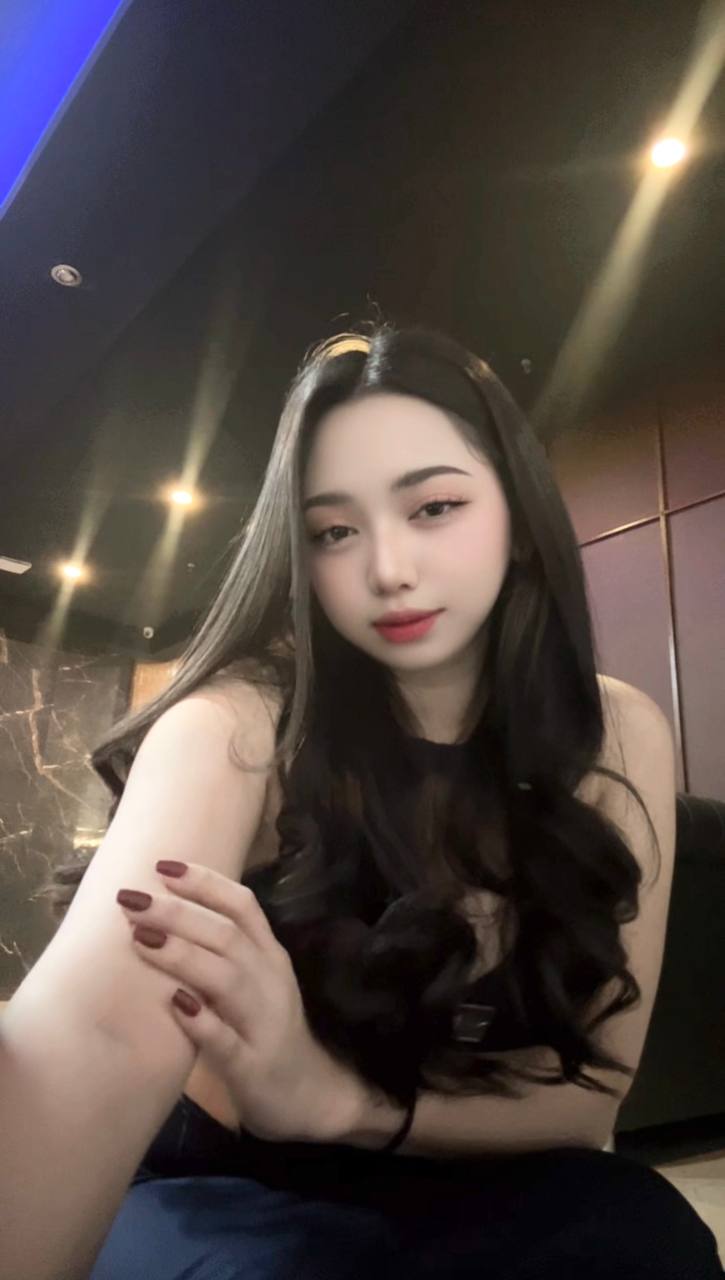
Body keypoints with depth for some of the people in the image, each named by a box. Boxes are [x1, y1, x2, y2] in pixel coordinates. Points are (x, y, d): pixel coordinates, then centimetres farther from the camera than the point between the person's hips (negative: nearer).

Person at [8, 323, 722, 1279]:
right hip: (224, 1190, -1)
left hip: (469, 1194, 3)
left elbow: (594, 1080, -13)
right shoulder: (242, 725, -25)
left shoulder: (618, 737, -13)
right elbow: (101, 1036, -42)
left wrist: (336, 1094, -31)